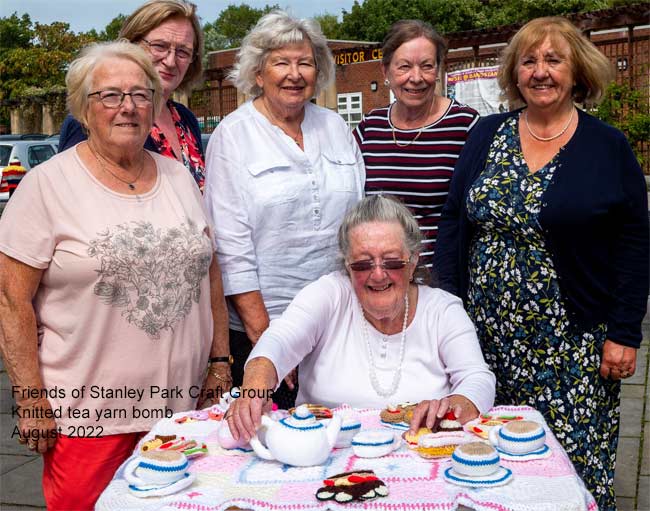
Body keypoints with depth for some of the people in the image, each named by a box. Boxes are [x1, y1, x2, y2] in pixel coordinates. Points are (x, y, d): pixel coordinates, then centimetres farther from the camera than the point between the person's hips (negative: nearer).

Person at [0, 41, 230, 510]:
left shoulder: (180, 177, 7)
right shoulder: (48, 184, -7)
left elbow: (209, 273, 13)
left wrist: (220, 362, 9)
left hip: (181, 405, 4)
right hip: (88, 415, -4)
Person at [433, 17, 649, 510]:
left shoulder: (608, 147, -1)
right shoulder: (487, 136, 6)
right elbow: (453, 223, 6)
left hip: (572, 341, -2)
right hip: (489, 334, 3)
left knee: (576, 461, 3)